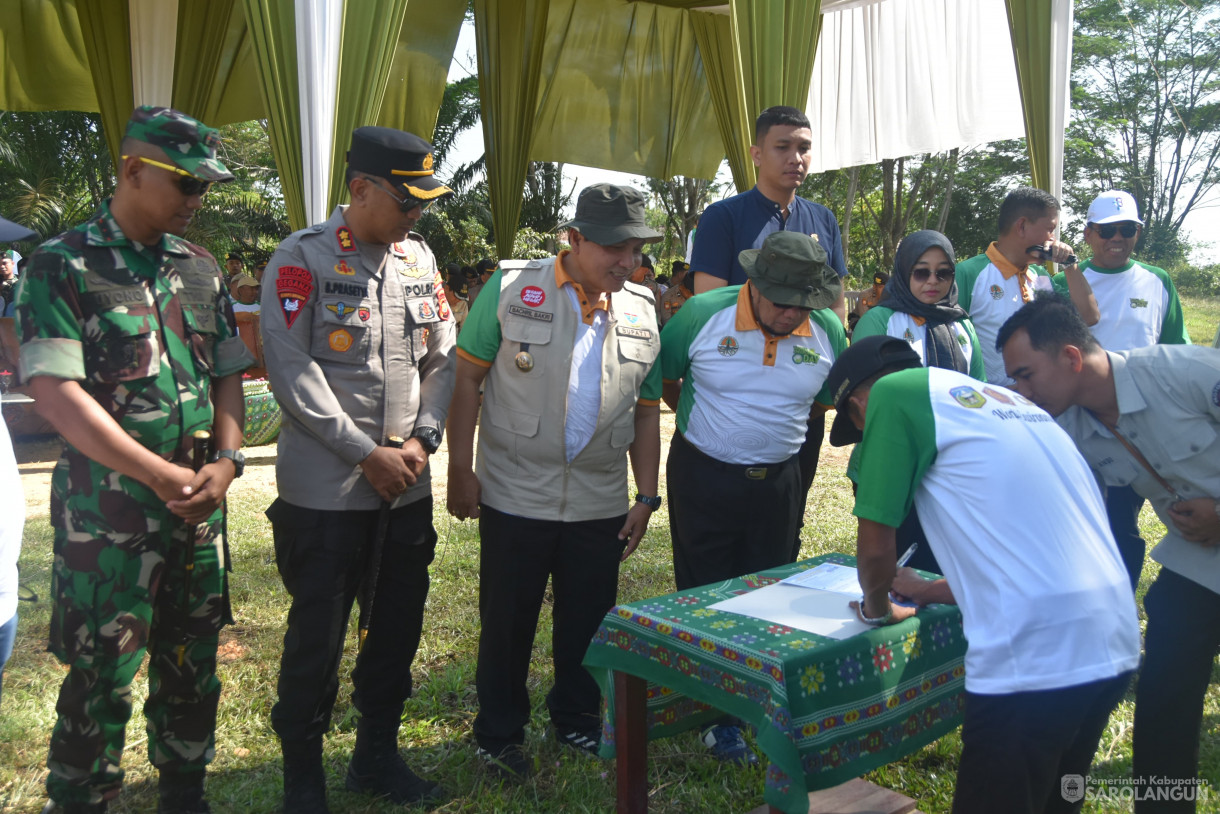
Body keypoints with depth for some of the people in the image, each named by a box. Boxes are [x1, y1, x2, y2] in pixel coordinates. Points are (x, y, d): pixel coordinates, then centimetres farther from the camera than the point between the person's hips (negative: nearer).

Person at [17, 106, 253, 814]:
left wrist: (227, 462, -6)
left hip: (200, 504, 5)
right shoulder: (62, 266, -6)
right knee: (103, 675, 5)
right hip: (106, 512, -5)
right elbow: (54, 390, -14)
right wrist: (162, 475, -17)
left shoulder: (200, 268, 9)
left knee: (193, 663, 15)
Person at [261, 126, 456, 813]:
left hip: (407, 489, 6)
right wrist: (367, 454, -14)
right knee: (317, 635, 5)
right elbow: (293, 371, -12)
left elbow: (443, 357, 11)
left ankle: (378, 755, 34)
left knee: (398, 628, 14)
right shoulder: (303, 259, -7)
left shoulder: (421, 259, 10)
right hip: (325, 491, -5)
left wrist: (422, 440, -2)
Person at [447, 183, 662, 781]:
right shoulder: (511, 287, -6)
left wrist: (646, 496, 8)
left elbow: (647, 411, 10)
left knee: (589, 621, 16)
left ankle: (578, 720, 39)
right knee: (506, 621, 10)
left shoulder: (642, 312, 5)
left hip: (601, 506, 4)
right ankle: (499, 733, 31)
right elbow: (467, 378, -5)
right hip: (516, 499, -3)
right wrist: (460, 469, -9)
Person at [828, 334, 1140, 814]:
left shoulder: (893, 393, -3)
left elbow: (875, 548, -5)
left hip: (1034, 657, -8)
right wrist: (930, 591, 37)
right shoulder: (1004, 400, 22)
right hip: (1114, 646, 8)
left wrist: (878, 607, 15)